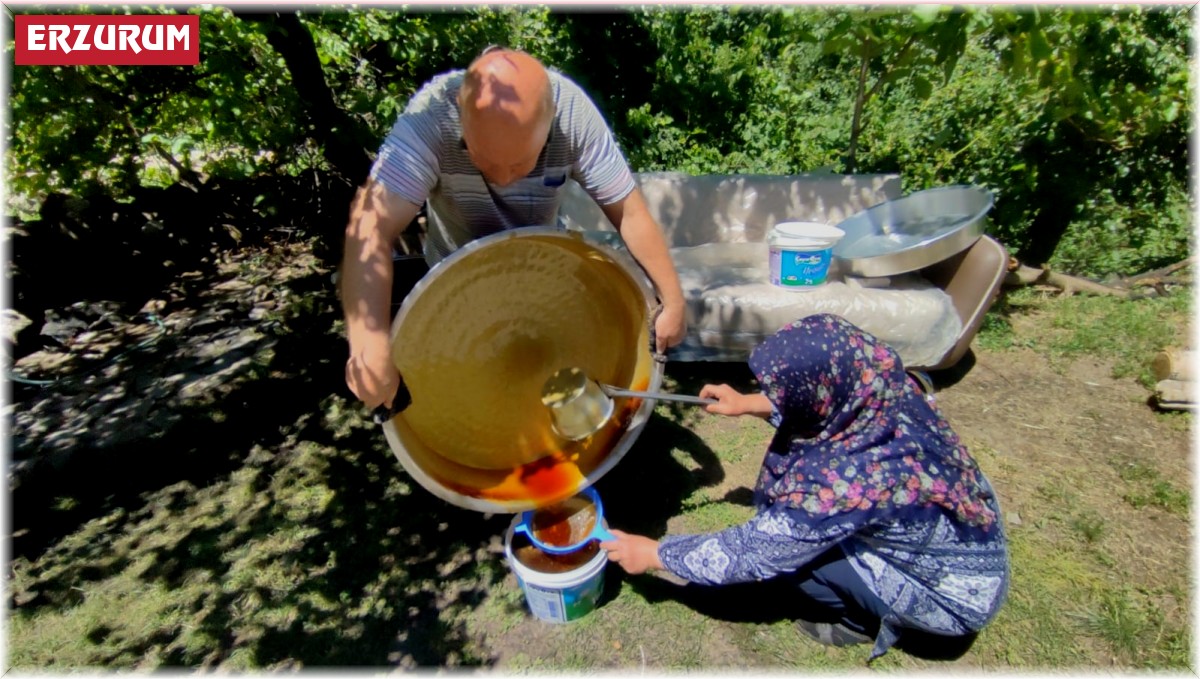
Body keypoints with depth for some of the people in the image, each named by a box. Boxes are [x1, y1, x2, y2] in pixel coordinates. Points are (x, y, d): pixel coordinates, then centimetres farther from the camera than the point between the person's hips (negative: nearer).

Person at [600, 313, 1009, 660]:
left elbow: (752, 552, -26)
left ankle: (866, 620, 9)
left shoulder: (852, 479, -38)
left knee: (786, 546, -18)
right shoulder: (884, 392, -19)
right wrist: (750, 404, 7)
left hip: (957, 596, -7)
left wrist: (655, 554, -14)